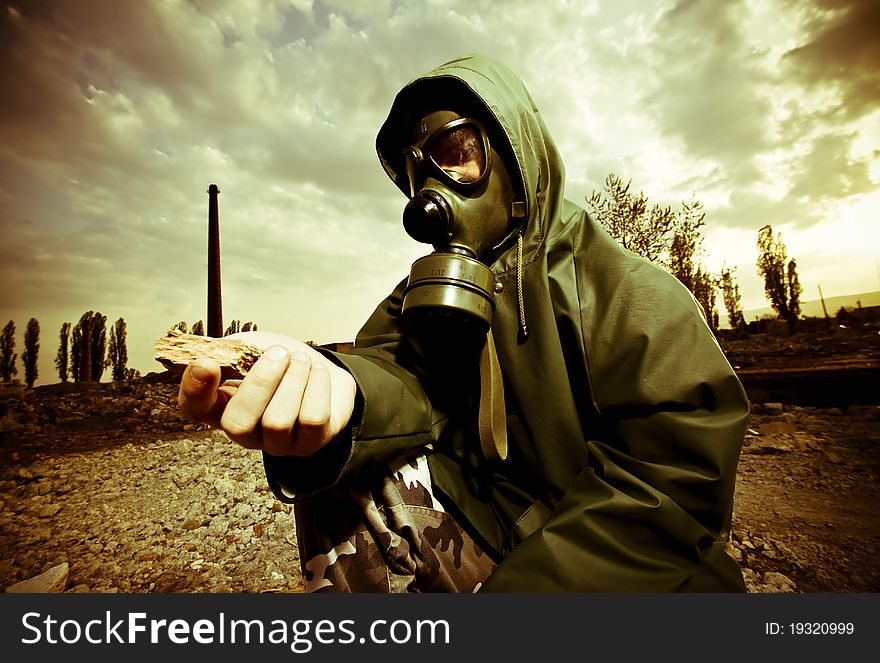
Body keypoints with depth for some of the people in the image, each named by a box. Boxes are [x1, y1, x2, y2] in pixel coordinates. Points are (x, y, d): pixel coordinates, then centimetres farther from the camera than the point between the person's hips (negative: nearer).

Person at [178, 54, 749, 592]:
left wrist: (529, 581, -25)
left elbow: (676, 469, -17)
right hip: (486, 529, 3)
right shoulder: (425, 291, 4)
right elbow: (399, 373, -14)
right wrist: (335, 388, -37)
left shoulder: (633, 292, -9)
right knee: (339, 480, -19)